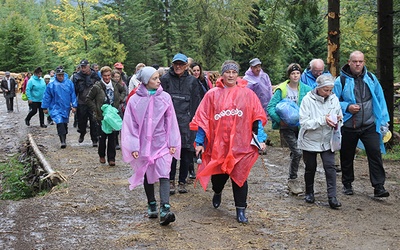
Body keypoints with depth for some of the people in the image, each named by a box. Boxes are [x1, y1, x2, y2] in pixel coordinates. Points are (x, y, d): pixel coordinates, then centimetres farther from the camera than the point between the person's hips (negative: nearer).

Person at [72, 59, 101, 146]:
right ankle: (82, 134, 40)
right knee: (81, 120, 11)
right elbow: (74, 90, 6)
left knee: (94, 121, -2)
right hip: (82, 103, 1)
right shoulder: (77, 76, 0)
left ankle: (94, 139, 7)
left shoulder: (95, 76, 0)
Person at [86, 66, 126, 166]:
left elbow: (123, 91, 23)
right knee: (102, 137, 5)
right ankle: (102, 155, 27)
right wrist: (95, 110, -8)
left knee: (112, 137, 2)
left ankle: (111, 158, 9)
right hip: (102, 116, -2)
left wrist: (120, 99, 7)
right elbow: (89, 99, -2)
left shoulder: (115, 85, 2)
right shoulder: (97, 87, -9)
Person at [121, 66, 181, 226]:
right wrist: (133, 147, -6)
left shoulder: (165, 97, -1)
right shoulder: (135, 100, -5)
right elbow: (130, 125, -2)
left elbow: (170, 121, 3)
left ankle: (165, 210, -20)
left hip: (162, 143, 0)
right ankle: (151, 205, 29)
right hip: (143, 144, 1)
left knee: (164, 174, -13)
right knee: (147, 176, 13)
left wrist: (173, 143, 1)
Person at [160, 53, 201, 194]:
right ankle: (171, 181, 7)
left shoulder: (192, 81, 10)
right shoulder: (165, 79, 6)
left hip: (186, 122, 2)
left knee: (186, 153, 4)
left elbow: (195, 103, 9)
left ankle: (182, 182, 15)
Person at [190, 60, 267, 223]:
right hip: (217, 144, 1)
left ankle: (241, 210, 11)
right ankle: (217, 192, 47)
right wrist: (199, 142, 0)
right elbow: (203, 118, 2)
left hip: (240, 144, -1)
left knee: (239, 177, 0)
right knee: (218, 174, 13)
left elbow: (258, 117, 5)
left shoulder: (248, 94, 3)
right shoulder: (212, 94, 2)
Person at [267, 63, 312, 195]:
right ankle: (292, 180, 2)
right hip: (287, 126, -3)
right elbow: (270, 107, -6)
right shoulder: (281, 90, -5)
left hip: (301, 125, 3)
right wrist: (279, 119, -20)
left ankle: (292, 179, 30)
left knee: (295, 152, 10)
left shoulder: (306, 89, 2)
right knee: (297, 152, -15)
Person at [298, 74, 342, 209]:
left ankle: (332, 196, -4)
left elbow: (340, 117, 8)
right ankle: (309, 192, 32)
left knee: (330, 166, -8)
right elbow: (304, 122, -19)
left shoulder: (334, 99, -2)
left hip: (327, 140, 2)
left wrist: (337, 120, -16)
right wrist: (323, 120, -28)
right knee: (310, 167, 11)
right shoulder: (308, 100, -14)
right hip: (310, 140, -2)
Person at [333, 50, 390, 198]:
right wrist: (347, 107, -17)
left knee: (375, 153, -6)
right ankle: (347, 184, 29)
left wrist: (383, 120, 5)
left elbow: (380, 99, 9)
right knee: (347, 157, 11)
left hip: (369, 125, 1)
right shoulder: (341, 81, -6)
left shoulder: (371, 78, 3)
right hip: (348, 126, -1)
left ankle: (379, 187, -1)